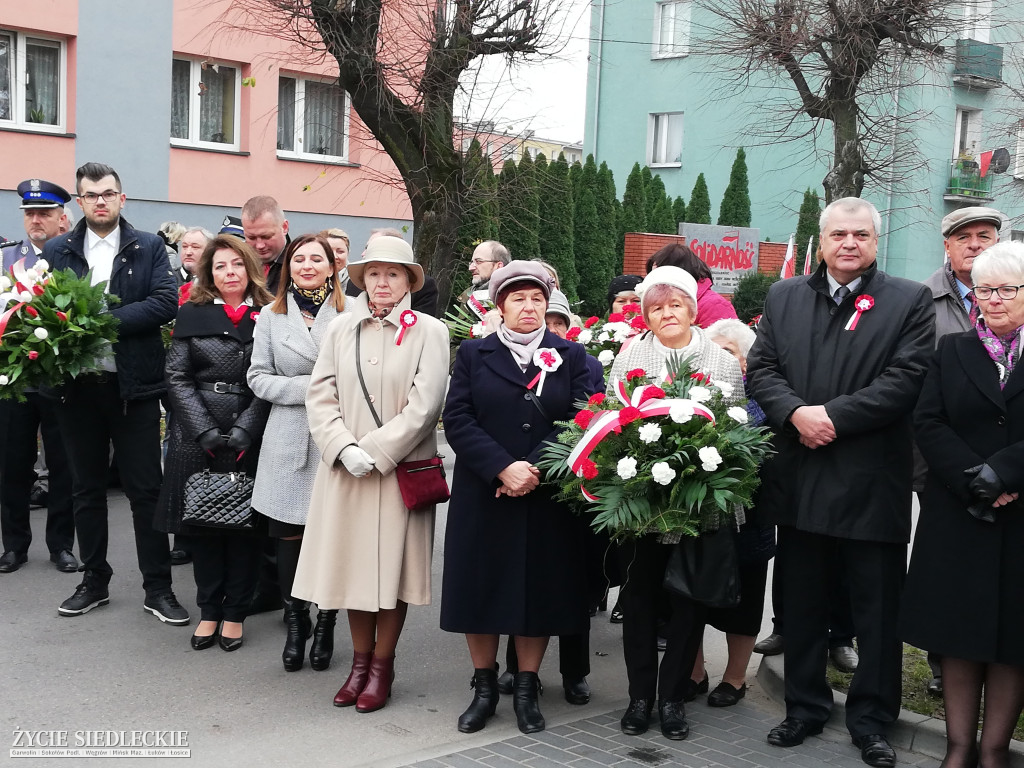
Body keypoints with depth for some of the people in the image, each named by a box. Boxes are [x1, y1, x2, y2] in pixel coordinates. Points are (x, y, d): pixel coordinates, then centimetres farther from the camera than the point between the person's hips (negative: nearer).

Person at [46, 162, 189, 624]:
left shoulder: (149, 248, 2)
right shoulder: (57, 251, 9)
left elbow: (165, 303, -11)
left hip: (133, 385, -2)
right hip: (77, 385, 3)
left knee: (145, 489, 2)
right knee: (86, 487, 12)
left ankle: (158, 588, 10)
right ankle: (94, 581, 26)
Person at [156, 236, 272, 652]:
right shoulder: (192, 314, 6)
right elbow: (178, 377, 0)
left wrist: (243, 432, -12)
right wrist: (207, 432, -10)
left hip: (250, 439, -1)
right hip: (197, 438, 1)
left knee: (245, 524, 4)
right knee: (203, 523, 6)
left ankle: (234, 612, 16)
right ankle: (209, 610, 19)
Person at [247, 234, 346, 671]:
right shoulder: (271, 317, 11)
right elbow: (258, 377, 6)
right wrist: (307, 387, -6)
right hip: (288, 442, 2)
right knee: (289, 535, 5)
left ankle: (326, 624, 16)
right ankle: (295, 623, 20)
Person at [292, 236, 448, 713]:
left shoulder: (429, 332, -2)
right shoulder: (341, 329, 7)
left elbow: (424, 404, -9)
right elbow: (320, 395, 4)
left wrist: (376, 451, -13)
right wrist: (344, 448, -10)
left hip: (401, 470, -3)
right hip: (345, 470, 3)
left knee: (392, 566, 4)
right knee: (352, 563, 8)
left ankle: (382, 666, 18)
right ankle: (360, 661, 23)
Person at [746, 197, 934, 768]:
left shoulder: (910, 301, -1)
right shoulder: (784, 297, 9)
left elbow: (905, 380, -12)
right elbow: (762, 369, 4)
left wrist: (832, 415, -17)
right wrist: (796, 413, -14)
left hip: (873, 484, -3)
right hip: (800, 480, 3)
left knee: (878, 611, 7)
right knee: (803, 606, 15)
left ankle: (872, 719, 22)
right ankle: (806, 707, 30)